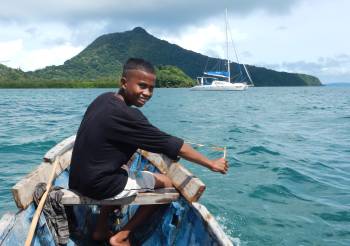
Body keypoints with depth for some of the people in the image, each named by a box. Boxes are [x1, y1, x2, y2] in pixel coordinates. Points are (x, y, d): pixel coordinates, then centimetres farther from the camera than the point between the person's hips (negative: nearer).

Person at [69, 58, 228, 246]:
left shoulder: (104, 99, 2)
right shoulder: (126, 115, -23)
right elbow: (170, 144, -20)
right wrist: (211, 164, -12)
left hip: (78, 178, 8)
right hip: (98, 186, -8)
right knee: (168, 183, 4)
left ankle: (100, 230, 32)